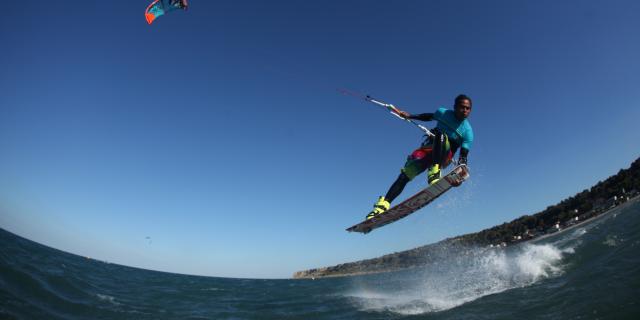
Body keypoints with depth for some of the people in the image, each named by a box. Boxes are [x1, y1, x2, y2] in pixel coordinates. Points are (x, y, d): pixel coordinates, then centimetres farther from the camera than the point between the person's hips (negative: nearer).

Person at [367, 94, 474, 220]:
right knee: (406, 172, -20)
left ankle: (435, 171, -45)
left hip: (444, 157, -2)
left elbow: (463, 156, -14)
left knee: (441, 135, -34)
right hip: (429, 147, 3)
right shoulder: (444, 113, -4)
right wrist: (410, 116, 9)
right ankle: (383, 204, -21)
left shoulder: (468, 132, -11)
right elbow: (429, 116, 17)